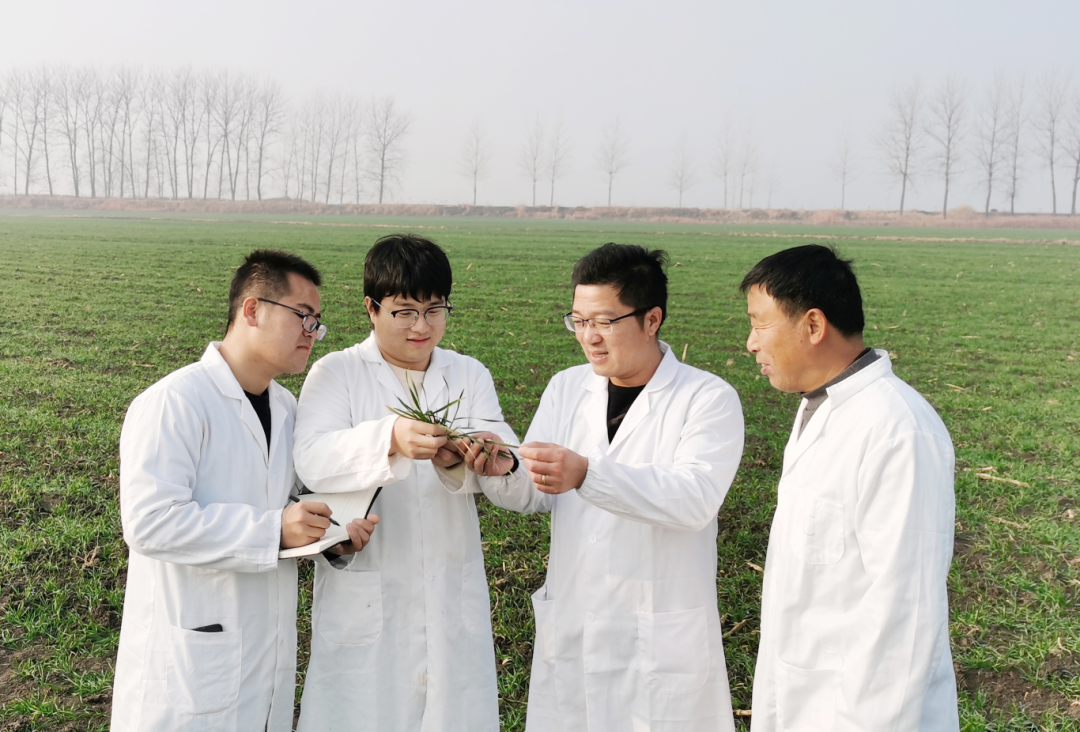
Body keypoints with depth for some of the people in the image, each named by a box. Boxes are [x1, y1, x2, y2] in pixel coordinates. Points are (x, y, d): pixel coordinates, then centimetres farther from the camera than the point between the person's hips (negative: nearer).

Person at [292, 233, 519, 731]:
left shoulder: (470, 376, 8)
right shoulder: (336, 373, -1)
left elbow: (507, 460, -8)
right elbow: (313, 460, -19)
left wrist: (460, 457, -30)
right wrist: (390, 439, -37)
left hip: (451, 595, 3)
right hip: (363, 603, -2)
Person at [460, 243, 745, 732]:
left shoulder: (709, 399, -10)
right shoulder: (567, 388, 5)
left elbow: (695, 498, -25)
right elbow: (532, 494, 2)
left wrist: (587, 474, -37)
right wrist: (497, 471, -21)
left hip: (661, 641, -4)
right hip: (569, 630, 4)